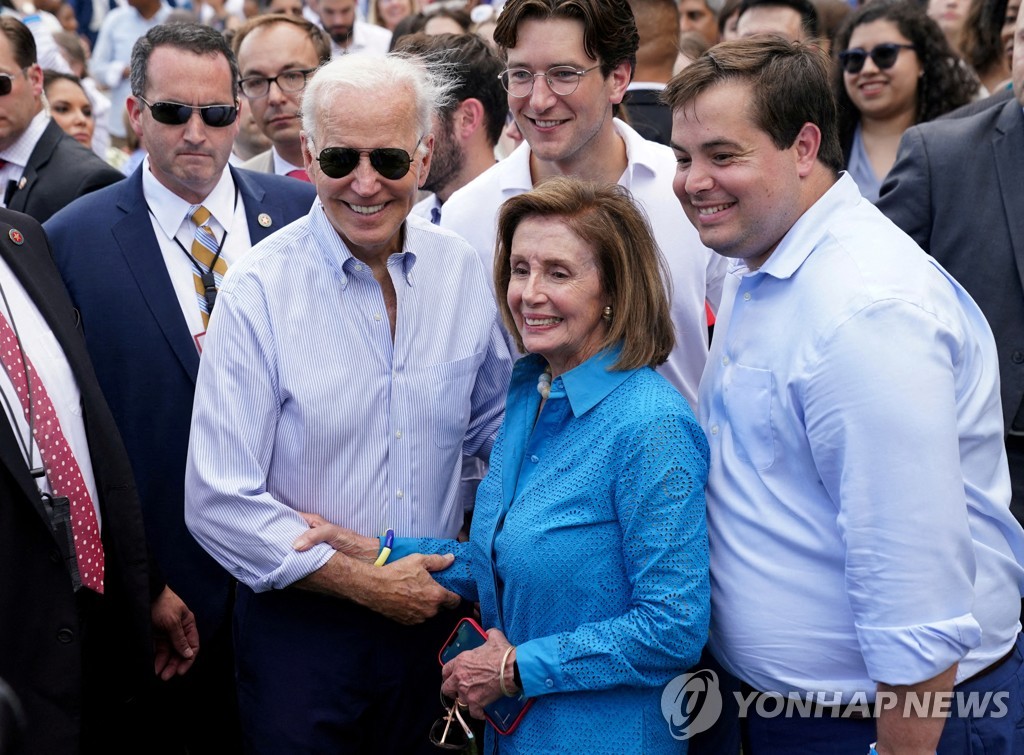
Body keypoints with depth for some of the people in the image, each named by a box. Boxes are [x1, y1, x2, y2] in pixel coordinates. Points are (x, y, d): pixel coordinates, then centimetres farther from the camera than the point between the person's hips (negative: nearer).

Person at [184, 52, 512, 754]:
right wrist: (365, 583, -15)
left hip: (431, 610, 4)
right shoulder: (258, 293, -15)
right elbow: (220, 504, -16)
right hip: (301, 624, -4)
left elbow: (495, 425, 11)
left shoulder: (462, 270, -3)